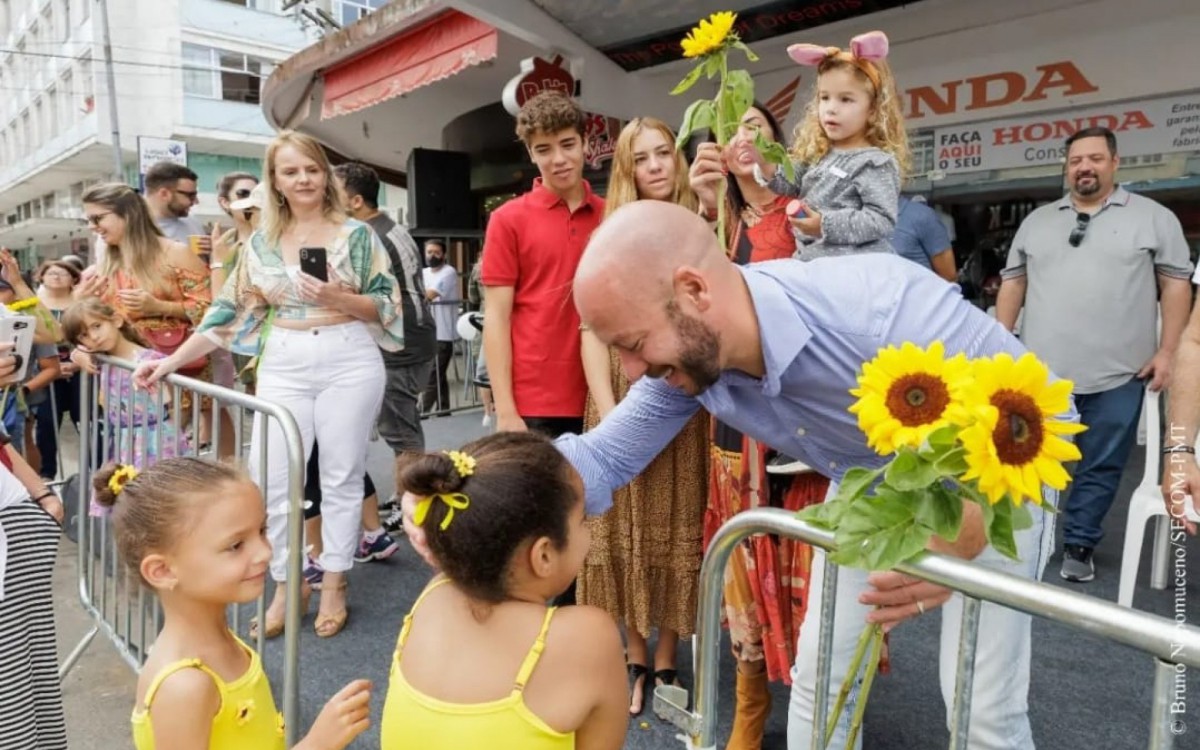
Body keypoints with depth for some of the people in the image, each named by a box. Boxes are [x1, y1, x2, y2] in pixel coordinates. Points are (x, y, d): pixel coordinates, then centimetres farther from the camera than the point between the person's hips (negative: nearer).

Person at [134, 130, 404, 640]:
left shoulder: (355, 234, 1)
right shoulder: (262, 243, 10)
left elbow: (387, 304, -1)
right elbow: (230, 311, 9)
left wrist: (339, 299, -18)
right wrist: (170, 361, 4)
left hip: (348, 361, -3)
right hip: (283, 365, 3)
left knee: (340, 477, 5)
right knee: (271, 481, 2)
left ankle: (334, 586, 19)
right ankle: (285, 588, 20)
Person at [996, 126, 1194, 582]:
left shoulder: (1154, 218, 4)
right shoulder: (1036, 221, 11)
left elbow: (1176, 284, 2)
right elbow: (1013, 283, 12)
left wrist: (1167, 351, -6)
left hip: (1118, 373, -1)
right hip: (1041, 370, 2)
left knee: (1101, 467, 7)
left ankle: (1078, 546, 21)